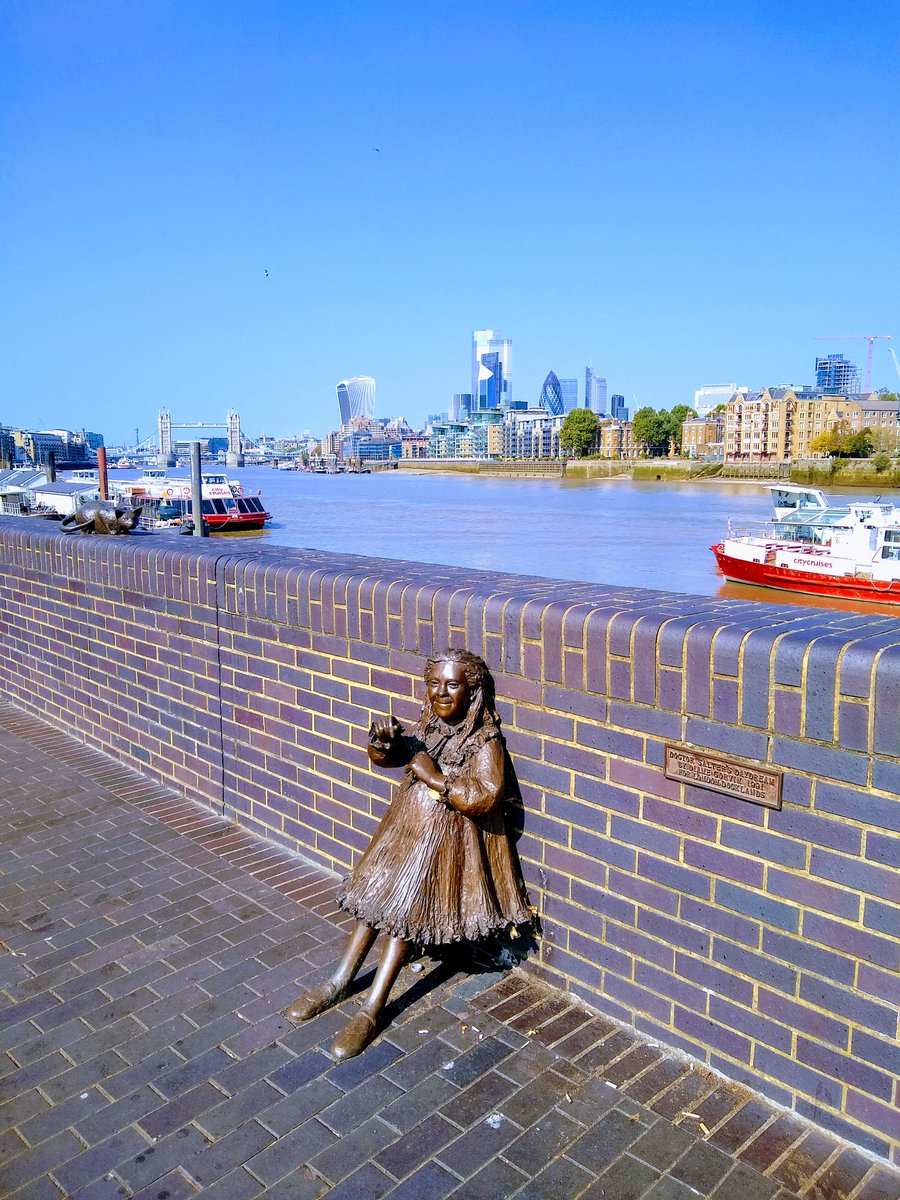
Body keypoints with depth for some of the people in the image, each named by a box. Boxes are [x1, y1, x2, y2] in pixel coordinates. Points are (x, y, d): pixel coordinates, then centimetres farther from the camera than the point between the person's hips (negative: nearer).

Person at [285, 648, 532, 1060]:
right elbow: (384, 758, 13)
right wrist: (383, 739, -12)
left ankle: (372, 1009, 1)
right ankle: (338, 982, 21)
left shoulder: (484, 741, -15)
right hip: (404, 828, 7)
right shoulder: (426, 727, 4)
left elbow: (486, 798, -29)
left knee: (404, 910, -9)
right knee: (374, 894, 8)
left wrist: (436, 778, -25)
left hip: (445, 841, -7)